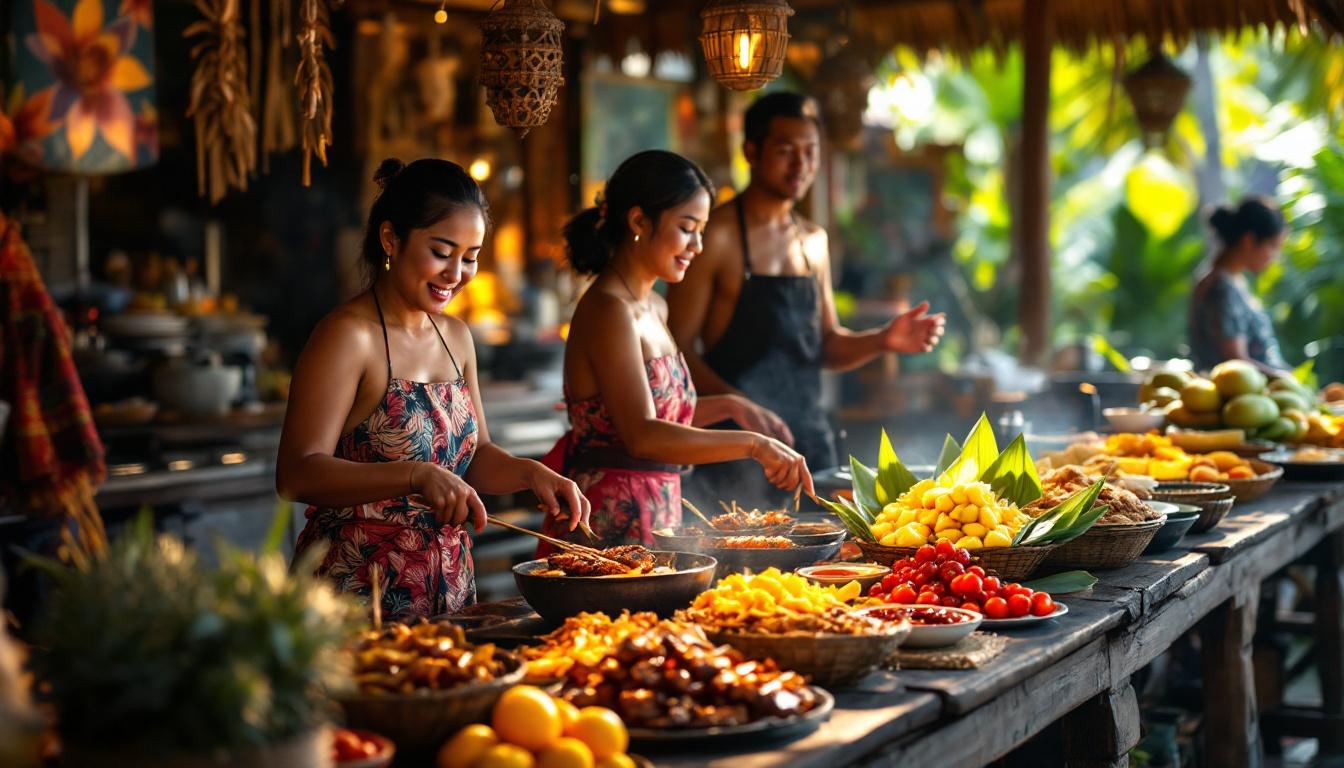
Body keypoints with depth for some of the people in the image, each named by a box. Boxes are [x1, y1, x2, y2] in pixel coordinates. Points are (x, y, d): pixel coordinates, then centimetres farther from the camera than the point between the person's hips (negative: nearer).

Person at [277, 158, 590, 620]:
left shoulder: (455, 337, 10)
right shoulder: (348, 335, -13)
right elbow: (297, 474, -22)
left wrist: (531, 474, -3)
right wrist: (417, 477, -33)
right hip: (358, 597, -7)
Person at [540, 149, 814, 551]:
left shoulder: (654, 309, 14)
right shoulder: (607, 310, -16)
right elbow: (641, 436, -27)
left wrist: (727, 405, 12)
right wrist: (753, 444, -29)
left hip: (656, 515, 9)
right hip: (613, 522, -9)